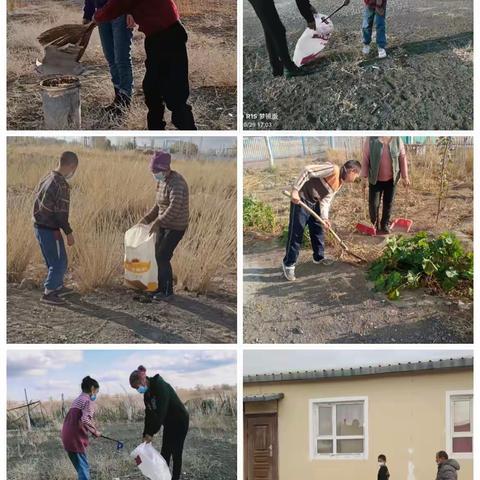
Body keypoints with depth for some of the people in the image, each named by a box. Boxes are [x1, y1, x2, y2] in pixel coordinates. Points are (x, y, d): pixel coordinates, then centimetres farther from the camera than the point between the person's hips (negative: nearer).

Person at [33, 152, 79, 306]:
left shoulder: (47, 179, 7)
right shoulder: (62, 185, -21)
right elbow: (61, 212, -22)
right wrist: (69, 233, -13)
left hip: (39, 227, 9)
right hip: (50, 230, -9)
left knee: (56, 261, 23)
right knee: (59, 263, 3)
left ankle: (58, 287, 36)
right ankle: (48, 293, 5)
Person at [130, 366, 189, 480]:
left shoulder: (160, 386, -25)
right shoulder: (147, 394, 2)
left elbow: (161, 412, -30)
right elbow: (149, 415, 3)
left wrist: (151, 433, -28)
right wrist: (146, 435, -5)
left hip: (180, 421, -8)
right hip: (168, 423, 8)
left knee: (176, 454, -5)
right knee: (164, 454, 7)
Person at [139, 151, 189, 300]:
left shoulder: (176, 183, -24)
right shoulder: (161, 181, 6)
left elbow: (174, 208, -34)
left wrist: (158, 222, -34)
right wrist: (147, 219, 8)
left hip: (176, 226, -9)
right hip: (164, 225, 9)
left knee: (162, 257, -7)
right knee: (159, 256, 10)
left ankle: (167, 290, 7)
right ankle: (162, 286, 23)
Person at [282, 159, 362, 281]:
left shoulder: (339, 183, 6)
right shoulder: (333, 169, -22)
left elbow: (326, 200, 2)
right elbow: (307, 171, -28)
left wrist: (324, 218, -13)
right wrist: (295, 190, -32)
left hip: (315, 203, 9)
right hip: (301, 199, -9)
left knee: (318, 230, 18)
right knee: (296, 233, -4)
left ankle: (319, 257, 36)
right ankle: (288, 264, 5)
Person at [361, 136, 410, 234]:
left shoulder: (397, 140, -6)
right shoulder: (371, 140, -11)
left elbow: (402, 158, 0)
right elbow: (365, 159, -7)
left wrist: (405, 177, 1)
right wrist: (364, 176, -7)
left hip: (391, 179, 1)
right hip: (375, 179, -1)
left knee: (388, 203, 10)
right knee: (373, 204, -2)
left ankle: (385, 225, 26)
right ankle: (374, 225, 18)